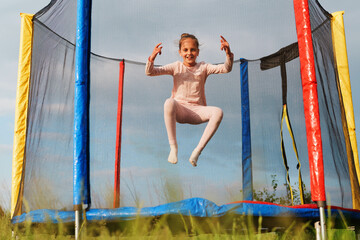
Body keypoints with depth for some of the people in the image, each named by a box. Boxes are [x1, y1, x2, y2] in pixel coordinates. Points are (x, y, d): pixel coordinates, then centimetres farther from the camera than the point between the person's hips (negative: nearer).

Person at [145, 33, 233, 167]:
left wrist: (228, 53, -23)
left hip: (197, 111, 1)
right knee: (169, 102, -37)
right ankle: (173, 147, -25)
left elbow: (226, 68, -3)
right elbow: (149, 72, -1)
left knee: (218, 112, -30)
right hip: (179, 110, -1)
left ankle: (198, 150, -22)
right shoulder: (176, 67, 9)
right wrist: (152, 58, -22)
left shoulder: (203, 67, 11)